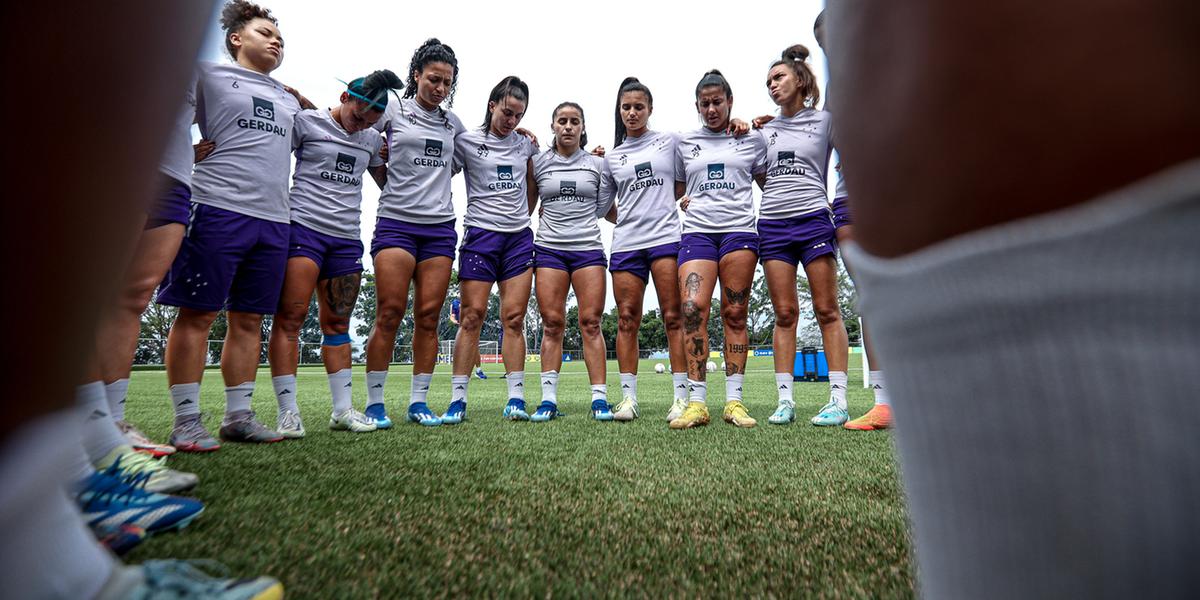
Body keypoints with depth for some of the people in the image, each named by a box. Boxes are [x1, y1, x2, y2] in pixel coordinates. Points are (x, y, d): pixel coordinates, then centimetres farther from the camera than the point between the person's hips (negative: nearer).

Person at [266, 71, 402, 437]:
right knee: (290, 317, -8)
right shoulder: (306, 122, 3)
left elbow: (387, 181, 25)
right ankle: (288, 412, -3)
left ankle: (342, 410, 11)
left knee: (337, 324, 6)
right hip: (304, 228, -4)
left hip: (346, 239, 4)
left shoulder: (372, 140, 16)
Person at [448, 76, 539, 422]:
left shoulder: (525, 144, 14)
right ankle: (457, 400, -1)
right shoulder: (466, 141, 4)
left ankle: (516, 399, 2)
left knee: (514, 318, -1)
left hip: (519, 237, 3)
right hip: (481, 234, -3)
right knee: (472, 315, -7)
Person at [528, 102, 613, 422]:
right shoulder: (538, 163, 11)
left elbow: (607, 208, 19)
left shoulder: (598, 164, 12)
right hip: (549, 248, 1)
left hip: (588, 248, 0)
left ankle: (599, 399, -2)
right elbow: (527, 207, 16)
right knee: (552, 323, -3)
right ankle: (548, 400, 2)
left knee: (590, 322, -6)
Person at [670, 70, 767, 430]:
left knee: (735, 315, -3)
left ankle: (734, 401, 4)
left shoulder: (752, 139, 15)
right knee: (692, 308, -17)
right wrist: (684, 200, 8)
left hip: (740, 230, 0)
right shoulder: (684, 143, 18)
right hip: (697, 232, 1)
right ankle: (697, 402, -12)